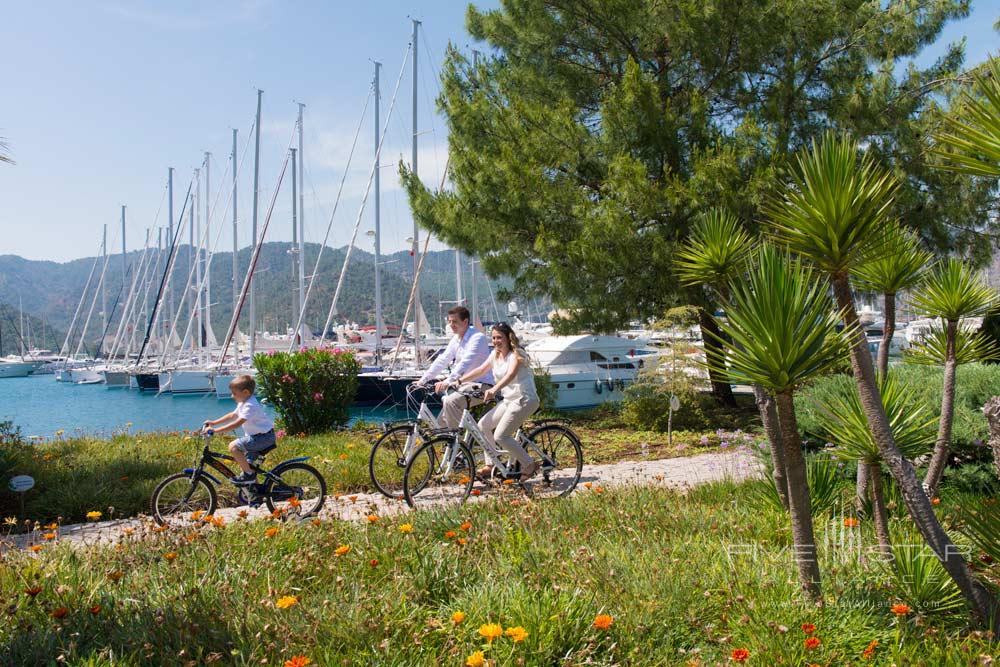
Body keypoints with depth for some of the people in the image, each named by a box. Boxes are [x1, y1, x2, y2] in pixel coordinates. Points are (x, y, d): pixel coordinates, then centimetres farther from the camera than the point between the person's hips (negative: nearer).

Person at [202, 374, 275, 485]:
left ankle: (249, 474, -11)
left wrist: (215, 430, -29)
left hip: (264, 436, -11)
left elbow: (237, 424, -29)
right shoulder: (244, 403, 11)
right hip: (257, 435, 11)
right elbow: (232, 415, 22)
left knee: (233, 447, -20)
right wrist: (213, 422, 17)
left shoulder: (250, 406, -22)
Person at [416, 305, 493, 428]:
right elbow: (442, 360, 10)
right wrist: (423, 380, 3)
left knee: (451, 402, -28)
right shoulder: (456, 339, 11)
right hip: (466, 385, 9)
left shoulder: (477, 338, -17)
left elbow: (465, 363, -30)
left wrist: (447, 382, -40)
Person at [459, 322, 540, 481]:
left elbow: (511, 374, -31)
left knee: (500, 436, -16)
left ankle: (529, 465, -3)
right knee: (483, 425, 6)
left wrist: (494, 390, -47)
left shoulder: (516, 354, -14)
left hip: (524, 399, -9)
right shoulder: (495, 355, 11)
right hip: (508, 400, 9)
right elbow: (480, 370, 8)